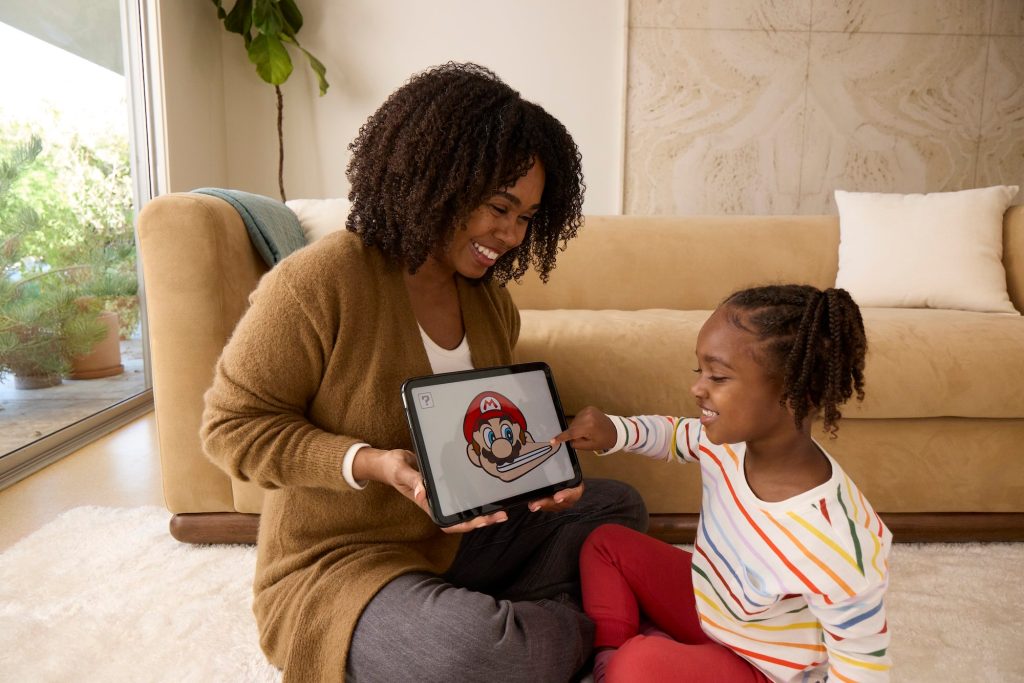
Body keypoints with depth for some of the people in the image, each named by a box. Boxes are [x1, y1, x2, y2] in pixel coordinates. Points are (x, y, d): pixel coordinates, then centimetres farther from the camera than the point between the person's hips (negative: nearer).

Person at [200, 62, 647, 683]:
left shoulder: (491, 300, 3)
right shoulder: (317, 283, -20)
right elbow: (233, 426, -15)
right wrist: (370, 463, -28)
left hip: (460, 534, 8)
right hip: (335, 563, -7)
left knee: (617, 506, 7)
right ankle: (574, 629, 1)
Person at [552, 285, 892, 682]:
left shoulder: (835, 547, -38)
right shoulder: (730, 440, -18)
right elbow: (678, 435, 6)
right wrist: (616, 432, -14)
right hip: (707, 603, 7)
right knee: (607, 543, 8)